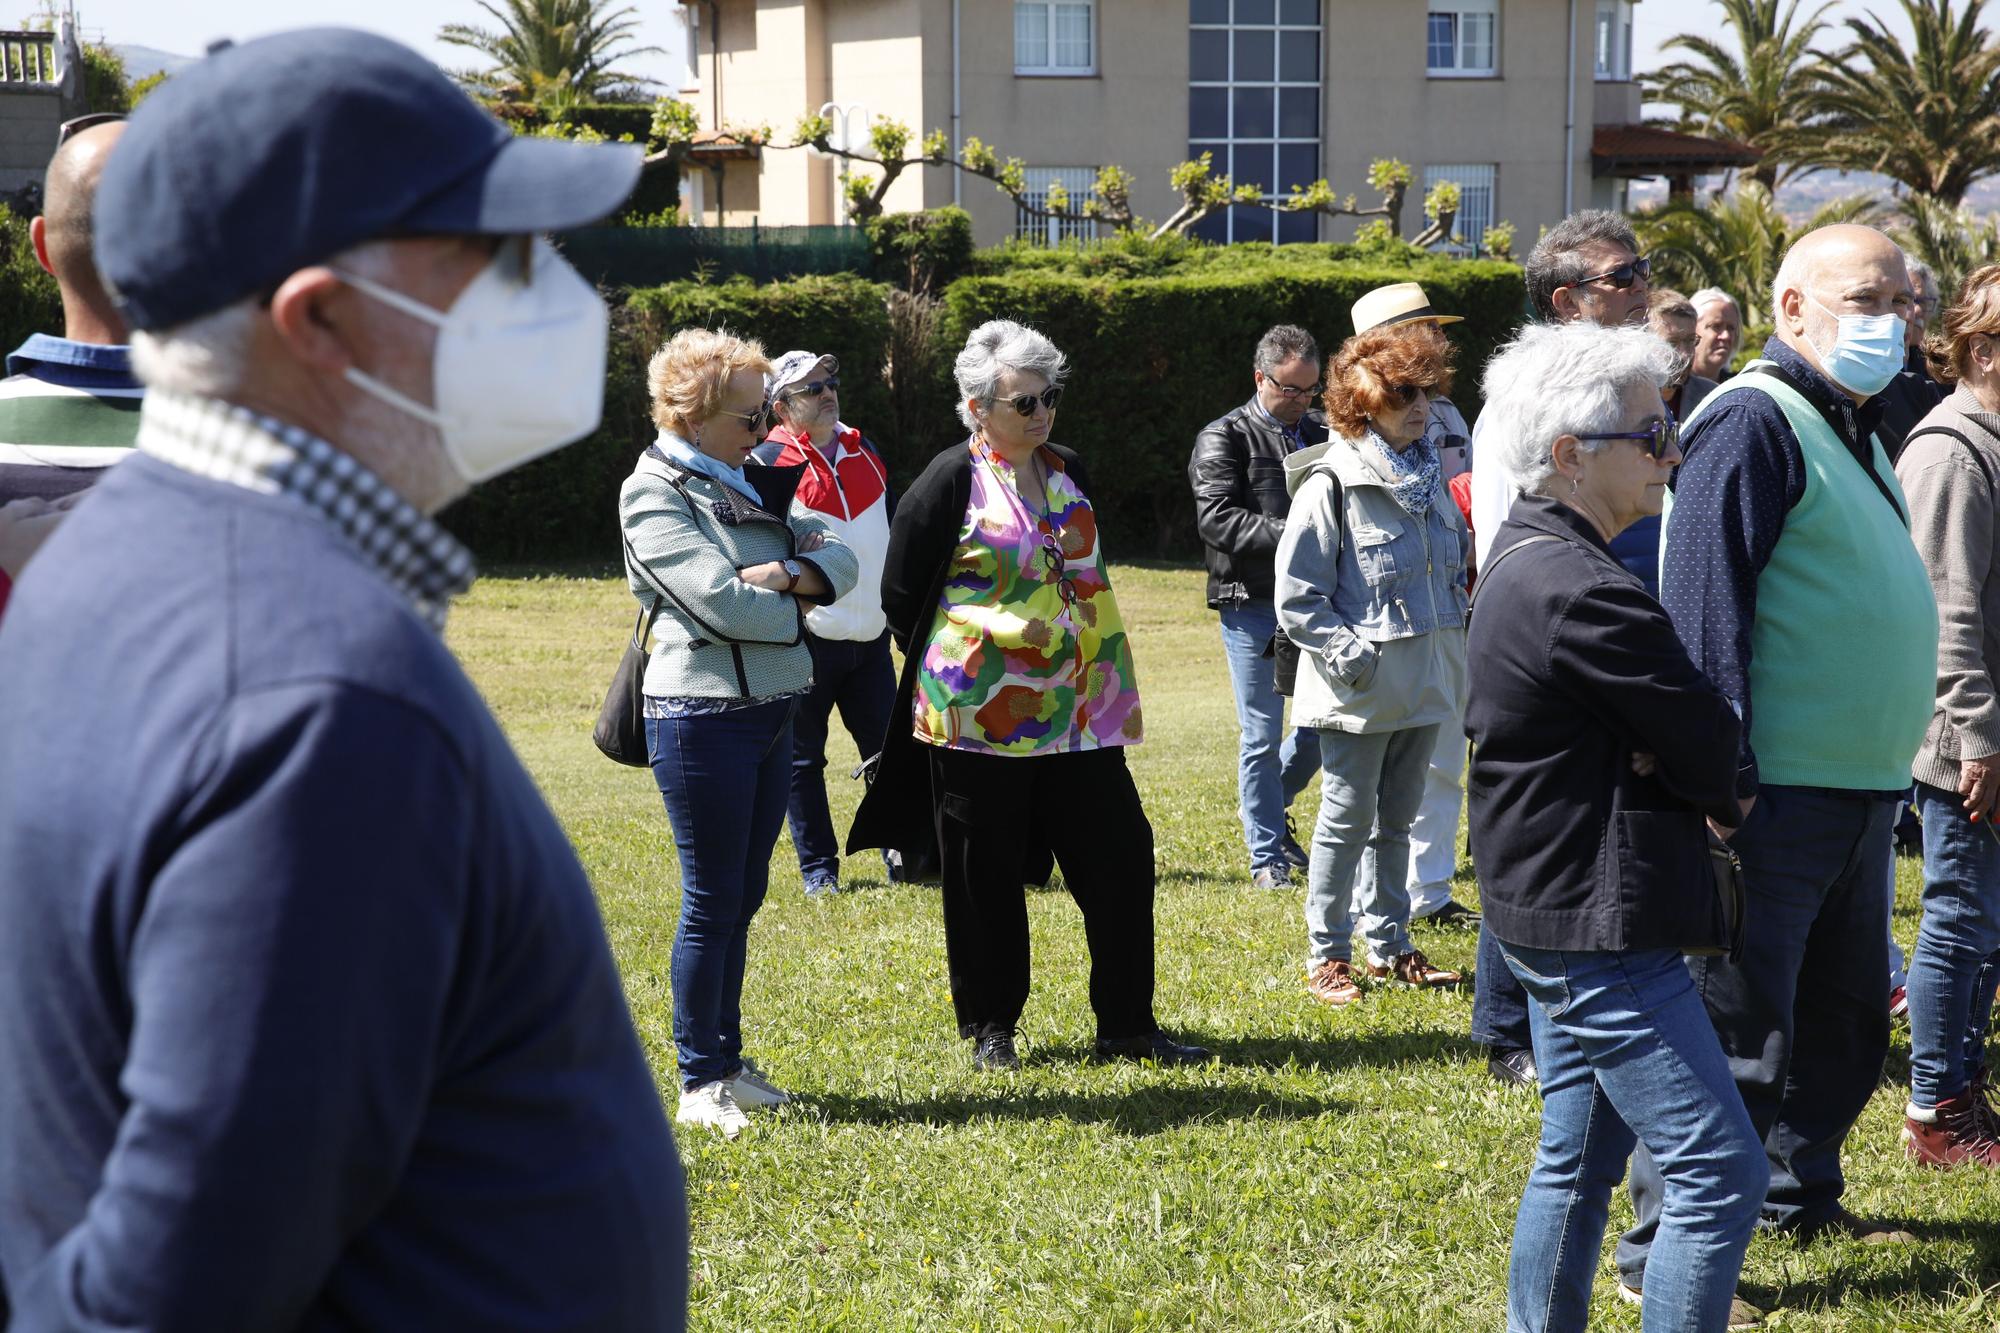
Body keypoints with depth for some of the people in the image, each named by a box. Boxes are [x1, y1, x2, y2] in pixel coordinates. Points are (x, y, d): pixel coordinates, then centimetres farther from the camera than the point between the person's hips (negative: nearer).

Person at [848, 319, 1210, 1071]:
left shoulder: (1068, 474, 12)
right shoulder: (951, 481, -6)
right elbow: (901, 601, -3)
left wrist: (1109, 683, 17)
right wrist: (995, 629, -2)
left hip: (1077, 713, 5)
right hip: (979, 718, -5)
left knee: (1119, 855, 1)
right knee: (985, 876, 3)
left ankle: (1126, 1027, 10)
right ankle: (991, 1029, 17)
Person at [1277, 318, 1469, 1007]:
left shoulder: (1428, 475, 9)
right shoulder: (1331, 483, -13)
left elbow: (1454, 567, 23)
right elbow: (1296, 595, -14)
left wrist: (1454, 638, 12)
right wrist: (1349, 654, -19)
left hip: (1423, 684, 7)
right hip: (1359, 690, -7)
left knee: (1396, 817, 16)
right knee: (1348, 820, 1)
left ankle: (1390, 945, 26)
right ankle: (1326, 957, 11)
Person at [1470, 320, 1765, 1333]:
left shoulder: (1526, 560, 11)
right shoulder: (1584, 592, -22)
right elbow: (1707, 748, -15)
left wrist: (1691, 793, -1)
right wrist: (1728, 802, 7)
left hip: (1552, 910, 11)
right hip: (1601, 927, -11)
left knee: (1577, 1159, 19)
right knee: (1720, 1173, -8)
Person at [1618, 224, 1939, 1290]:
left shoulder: (1854, 430, 17)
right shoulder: (1753, 423, -13)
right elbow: (1704, 607, -20)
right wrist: (1723, 780, -23)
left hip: (1861, 790, 10)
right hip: (1776, 792, -10)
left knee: (1846, 1013, 20)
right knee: (1737, 1024, -7)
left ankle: (1802, 1194, 37)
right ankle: (1663, 1255, 0)